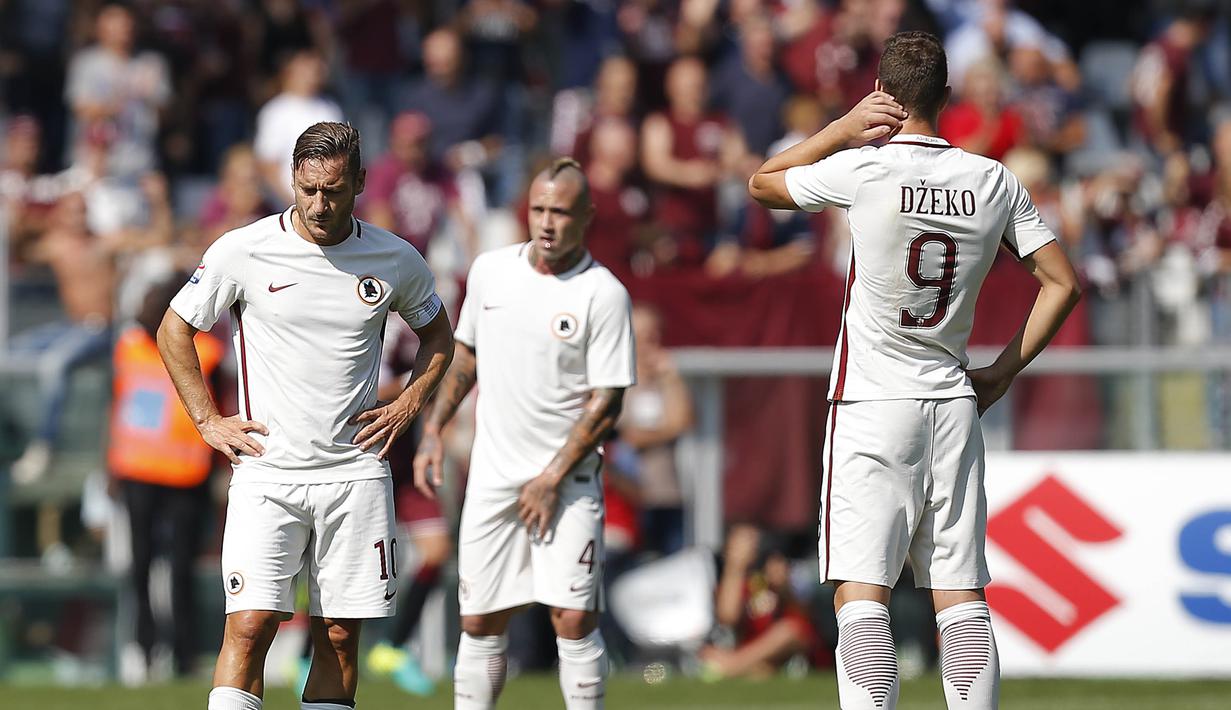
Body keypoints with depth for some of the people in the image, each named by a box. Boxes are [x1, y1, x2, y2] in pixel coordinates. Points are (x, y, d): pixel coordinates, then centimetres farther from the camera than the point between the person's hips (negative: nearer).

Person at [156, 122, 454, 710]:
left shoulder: (396, 261, 3)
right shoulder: (243, 252, -4)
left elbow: (438, 337, 22)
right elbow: (174, 330, 8)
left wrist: (407, 406, 7)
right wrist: (208, 421, 2)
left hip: (355, 475, 2)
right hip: (266, 472, -2)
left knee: (340, 636, 3)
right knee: (250, 624, -13)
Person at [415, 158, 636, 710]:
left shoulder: (604, 294, -9)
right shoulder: (490, 270, 5)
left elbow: (606, 402, -10)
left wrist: (552, 478, -13)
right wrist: (433, 431, 13)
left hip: (567, 478, -4)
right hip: (492, 473, 4)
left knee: (574, 617, -13)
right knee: (480, 623, 4)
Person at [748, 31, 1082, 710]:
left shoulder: (864, 170, -10)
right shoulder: (994, 181, 2)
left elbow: (760, 183, 7)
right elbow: (1062, 284, 6)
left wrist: (843, 129, 6)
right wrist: (1002, 372, 11)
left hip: (872, 403, -4)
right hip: (953, 405, 4)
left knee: (860, 594, -7)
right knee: (960, 595, 5)